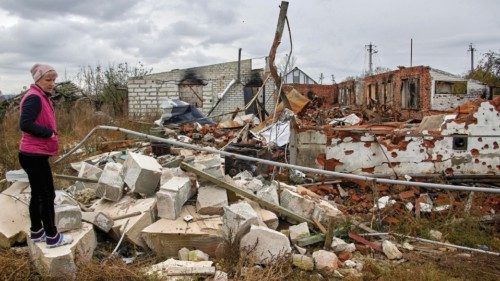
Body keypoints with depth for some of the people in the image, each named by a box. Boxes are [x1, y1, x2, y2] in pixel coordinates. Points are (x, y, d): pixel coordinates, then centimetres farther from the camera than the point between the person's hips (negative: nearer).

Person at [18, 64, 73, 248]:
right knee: (47, 195, -1)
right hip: (35, 155, -10)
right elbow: (25, 124, -29)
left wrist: (50, 133, 2)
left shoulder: (41, 97, 14)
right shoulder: (34, 98, -17)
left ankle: (36, 232, 31)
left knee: (38, 194, 18)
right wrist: (49, 133, -20)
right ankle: (52, 237, 9)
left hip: (34, 154, 10)